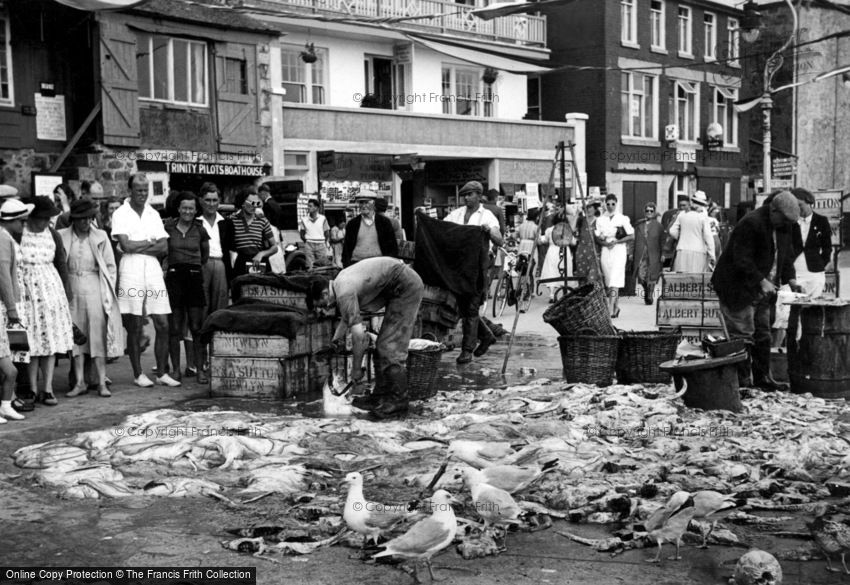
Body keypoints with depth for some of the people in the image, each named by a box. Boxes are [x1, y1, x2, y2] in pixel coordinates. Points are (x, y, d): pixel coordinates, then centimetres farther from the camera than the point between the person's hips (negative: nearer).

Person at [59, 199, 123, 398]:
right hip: (71, 289, 1)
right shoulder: (62, 237, 1)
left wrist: (109, 293, -1)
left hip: (94, 289, -1)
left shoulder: (100, 237, 1)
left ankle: (101, 383, 3)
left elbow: (111, 266, 5)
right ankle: (80, 382, 11)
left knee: (98, 335, -2)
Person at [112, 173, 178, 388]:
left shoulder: (153, 214, 14)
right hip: (131, 271, -4)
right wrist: (150, 242, 0)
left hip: (153, 270, 4)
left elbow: (164, 247, 5)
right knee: (134, 327, 0)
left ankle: (162, 373, 9)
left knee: (163, 324, 1)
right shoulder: (120, 214, 1)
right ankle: (138, 374, 10)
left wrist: (138, 247, -7)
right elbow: (125, 245, -11)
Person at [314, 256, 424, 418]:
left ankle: (399, 401, -1)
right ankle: (381, 395, 19)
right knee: (382, 346, 12)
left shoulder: (344, 293, -20)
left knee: (390, 348, -9)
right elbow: (346, 318, 29)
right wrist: (335, 341, 29)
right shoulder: (340, 282, 10)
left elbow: (358, 334, -20)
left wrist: (356, 369, -11)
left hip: (406, 288, -10)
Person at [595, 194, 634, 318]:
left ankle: (611, 310, -21)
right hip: (605, 251, 4)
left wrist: (616, 242, -11)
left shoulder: (622, 218, 0)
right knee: (609, 281, 8)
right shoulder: (600, 219, 8)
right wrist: (605, 243, -12)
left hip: (619, 251, -4)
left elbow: (631, 236, -1)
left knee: (615, 281, -14)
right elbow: (597, 238, 9)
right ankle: (616, 307, 24)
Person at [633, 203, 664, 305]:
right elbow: (634, 239, 10)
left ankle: (649, 296, 11)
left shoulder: (658, 226, 6)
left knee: (651, 277, -3)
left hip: (653, 255, -1)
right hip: (640, 254, 1)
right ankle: (646, 290, 21)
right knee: (641, 275, -8)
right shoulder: (638, 224, 11)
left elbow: (662, 242, 7)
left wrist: (663, 255, 0)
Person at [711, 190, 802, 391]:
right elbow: (742, 261, -24)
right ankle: (741, 380, -3)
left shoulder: (781, 228, 8)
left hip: (761, 292, 9)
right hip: (738, 289, -9)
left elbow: (786, 256, 18)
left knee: (763, 335, 12)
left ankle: (762, 377, 20)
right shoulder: (751, 224, -20)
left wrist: (790, 278, 2)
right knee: (743, 335, -8)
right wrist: (761, 281, -26)